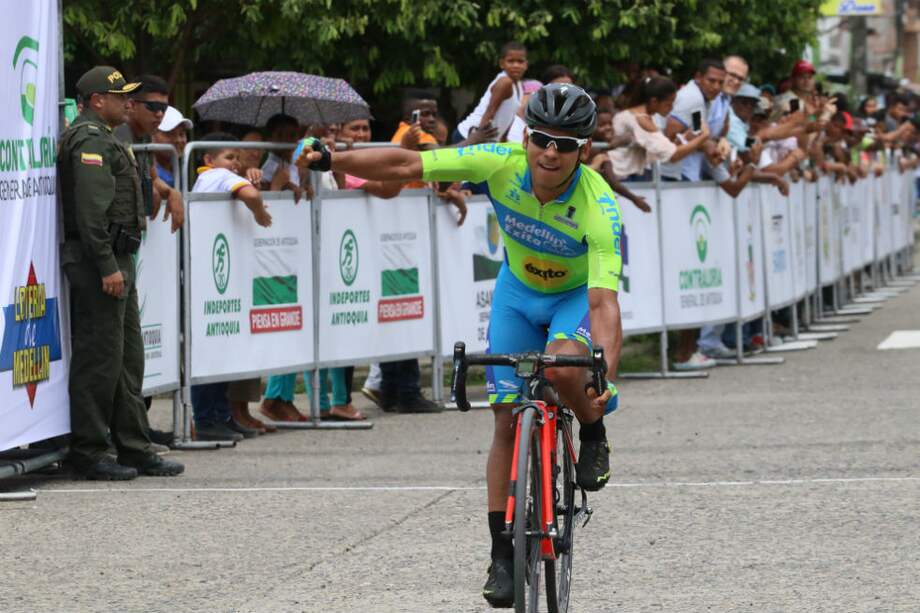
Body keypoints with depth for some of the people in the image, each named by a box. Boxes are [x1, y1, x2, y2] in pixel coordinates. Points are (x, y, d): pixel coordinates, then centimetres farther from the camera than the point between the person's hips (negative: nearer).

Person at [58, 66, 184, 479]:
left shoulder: (103, 140, 21)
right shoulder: (91, 141, -13)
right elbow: (91, 211, -21)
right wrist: (107, 267, -24)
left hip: (115, 262, 11)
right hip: (99, 260, -11)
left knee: (127, 360, 13)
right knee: (99, 358, -7)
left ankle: (135, 449, 17)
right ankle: (89, 453, -4)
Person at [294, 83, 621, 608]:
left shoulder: (598, 207, -35)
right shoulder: (502, 164, -27)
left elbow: (604, 301, -41)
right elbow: (407, 165, -23)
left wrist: (608, 375, -54)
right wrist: (332, 160, -30)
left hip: (577, 294, -3)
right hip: (518, 292, 3)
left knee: (563, 367, -35)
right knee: (508, 420, -4)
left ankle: (593, 433, -2)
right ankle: (503, 553, 4)